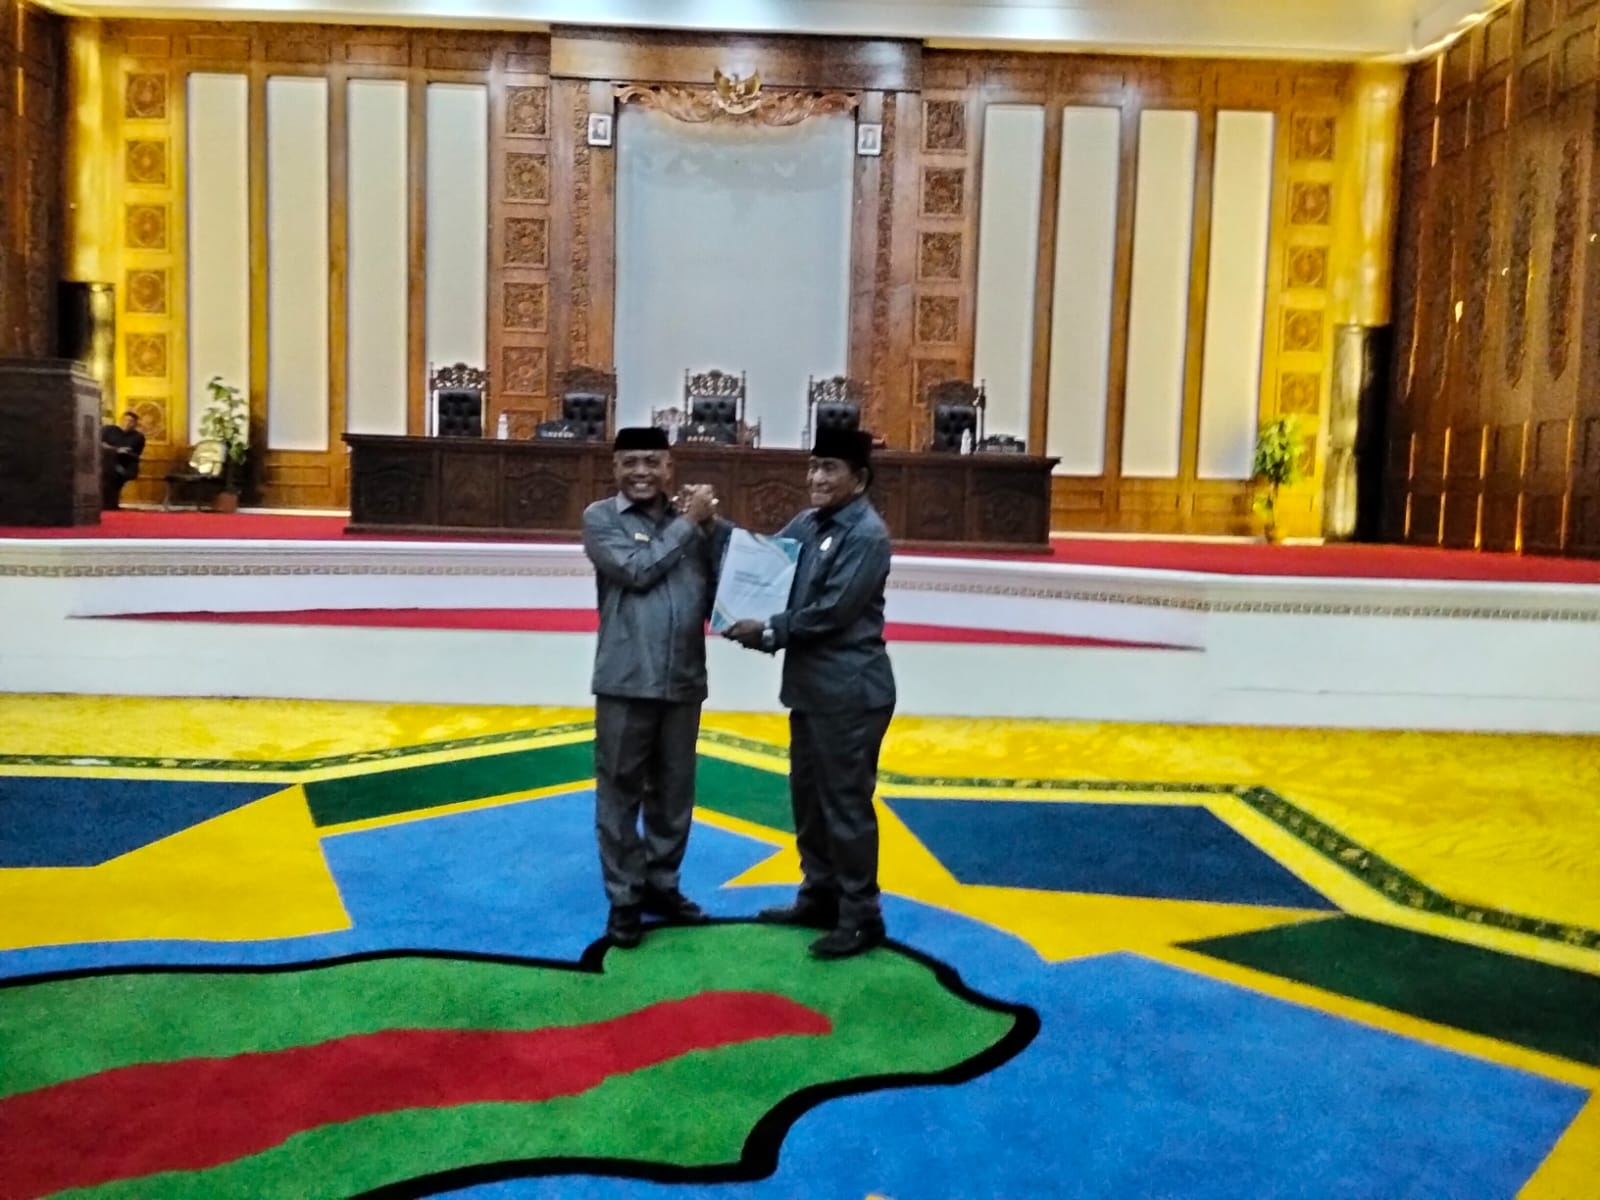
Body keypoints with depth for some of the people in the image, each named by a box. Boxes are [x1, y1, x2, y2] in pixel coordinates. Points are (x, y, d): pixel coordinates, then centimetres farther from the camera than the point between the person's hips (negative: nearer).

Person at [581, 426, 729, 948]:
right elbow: (636, 570, -16)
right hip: (626, 680, -3)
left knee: (674, 791, 14)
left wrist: (711, 525, -9)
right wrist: (689, 523, -10)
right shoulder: (601, 517, -1)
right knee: (621, 793, 4)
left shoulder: (690, 518, 7)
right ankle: (624, 898, 16)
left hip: (684, 680, 4)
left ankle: (661, 885, 30)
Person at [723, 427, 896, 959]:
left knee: (846, 803, 0)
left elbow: (831, 613, -20)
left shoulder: (868, 535, -16)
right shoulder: (807, 523, 10)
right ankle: (819, 896, 32)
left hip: (850, 690, -9)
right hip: (809, 684, 9)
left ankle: (861, 916, 13)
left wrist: (767, 630, -14)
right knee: (807, 796, 17)